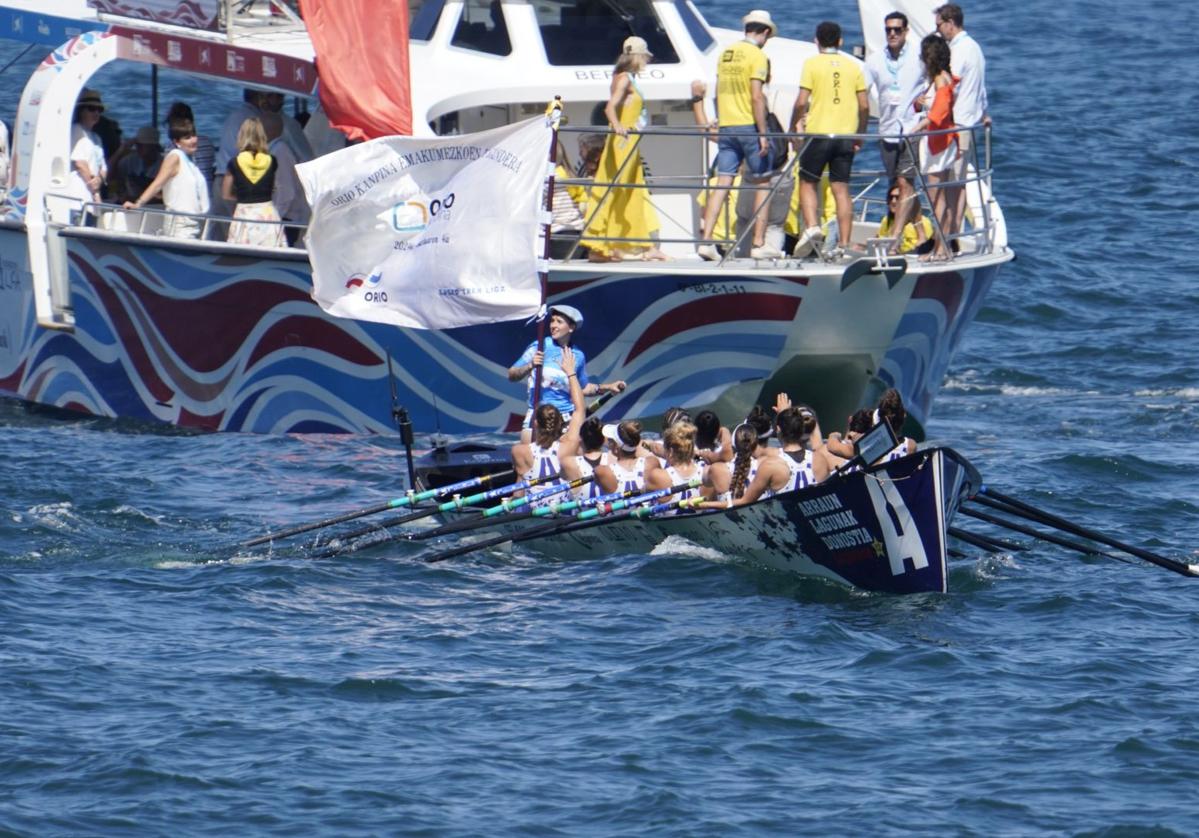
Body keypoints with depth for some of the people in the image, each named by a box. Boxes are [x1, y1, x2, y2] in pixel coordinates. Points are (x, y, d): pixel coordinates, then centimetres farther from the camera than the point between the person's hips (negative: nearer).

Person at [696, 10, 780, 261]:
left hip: (726, 126, 6)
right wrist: (763, 133, -15)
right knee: (762, 184, 5)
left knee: (722, 184, 3)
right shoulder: (757, 56, -9)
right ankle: (759, 244, 3)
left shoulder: (726, 54, 12)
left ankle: (706, 240, -6)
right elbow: (756, 97, -16)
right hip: (750, 126, -6)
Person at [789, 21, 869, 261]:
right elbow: (864, 105, 7)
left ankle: (812, 226, -13)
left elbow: (801, 102, -8)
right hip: (846, 134, 3)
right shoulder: (853, 66, 8)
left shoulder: (812, 64, -2)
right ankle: (843, 245, 1)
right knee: (841, 188, 5)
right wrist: (860, 134, 18)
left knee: (808, 182, 10)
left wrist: (794, 127, 5)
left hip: (818, 133, -3)